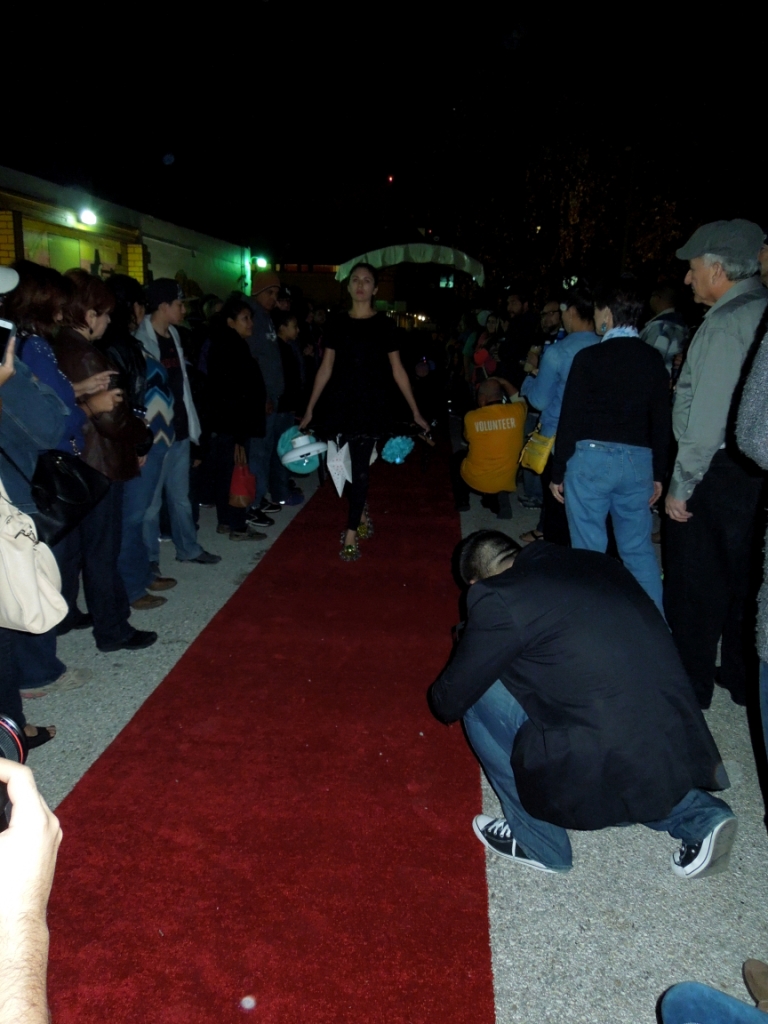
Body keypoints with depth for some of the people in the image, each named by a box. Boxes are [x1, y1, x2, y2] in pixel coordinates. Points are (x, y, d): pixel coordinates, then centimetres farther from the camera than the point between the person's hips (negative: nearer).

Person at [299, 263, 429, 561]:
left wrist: (415, 411, 1)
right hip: (340, 401, 3)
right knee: (344, 462, 7)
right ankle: (361, 513, 31)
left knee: (360, 466, -4)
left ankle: (352, 532, 2)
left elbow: (397, 369, 2)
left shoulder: (384, 324, 0)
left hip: (371, 404, -3)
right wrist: (310, 408, 8)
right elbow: (326, 367, 9)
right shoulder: (337, 323, 7)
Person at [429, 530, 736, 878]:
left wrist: (441, 699, 25)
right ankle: (697, 815, 21)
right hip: (680, 751, 8)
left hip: (612, 769, -7)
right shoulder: (592, 561, 11)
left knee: (481, 698, 5)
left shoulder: (497, 597, -8)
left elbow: (450, 701, 2)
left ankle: (537, 841, 18)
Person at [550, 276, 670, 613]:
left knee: (589, 548, 4)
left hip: (591, 457, -4)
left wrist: (558, 471, 0)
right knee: (639, 547, 12)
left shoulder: (589, 357, -7)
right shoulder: (654, 359, 6)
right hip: (639, 460, 4)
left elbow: (570, 418, -7)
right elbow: (661, 421, 7)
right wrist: (658, 472, 14)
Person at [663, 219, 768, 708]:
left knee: (695, 586, 6)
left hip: (718, 474, -8)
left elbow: (708, 420, -22)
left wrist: (680, 486, -15)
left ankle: (690, 686, 19)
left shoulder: (726, 323, -17)